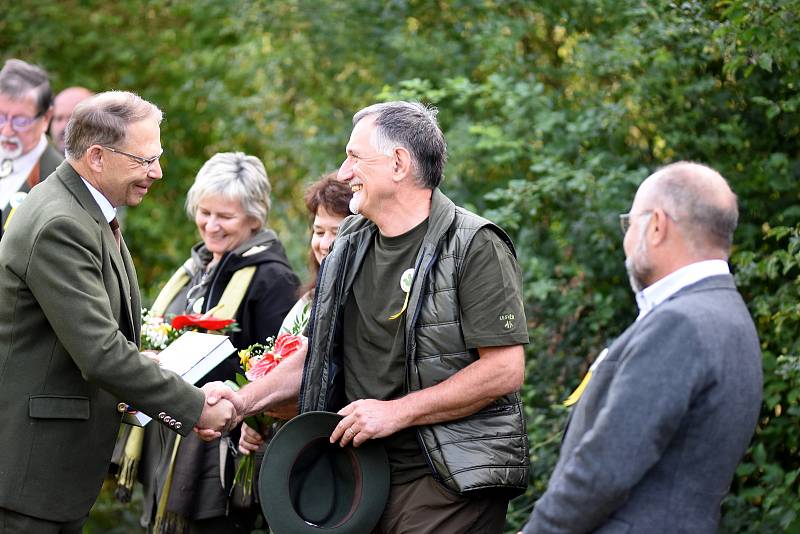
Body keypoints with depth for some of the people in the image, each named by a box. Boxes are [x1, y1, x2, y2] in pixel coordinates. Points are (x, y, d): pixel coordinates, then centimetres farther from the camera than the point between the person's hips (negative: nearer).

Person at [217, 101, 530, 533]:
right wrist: (241, 403, 7)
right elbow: (321, 356, 20)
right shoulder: (350, 247, 12)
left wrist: (396, 412, -17)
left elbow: (505, 370, -17)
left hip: (446, 480, -7)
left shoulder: (474, 246, -10)